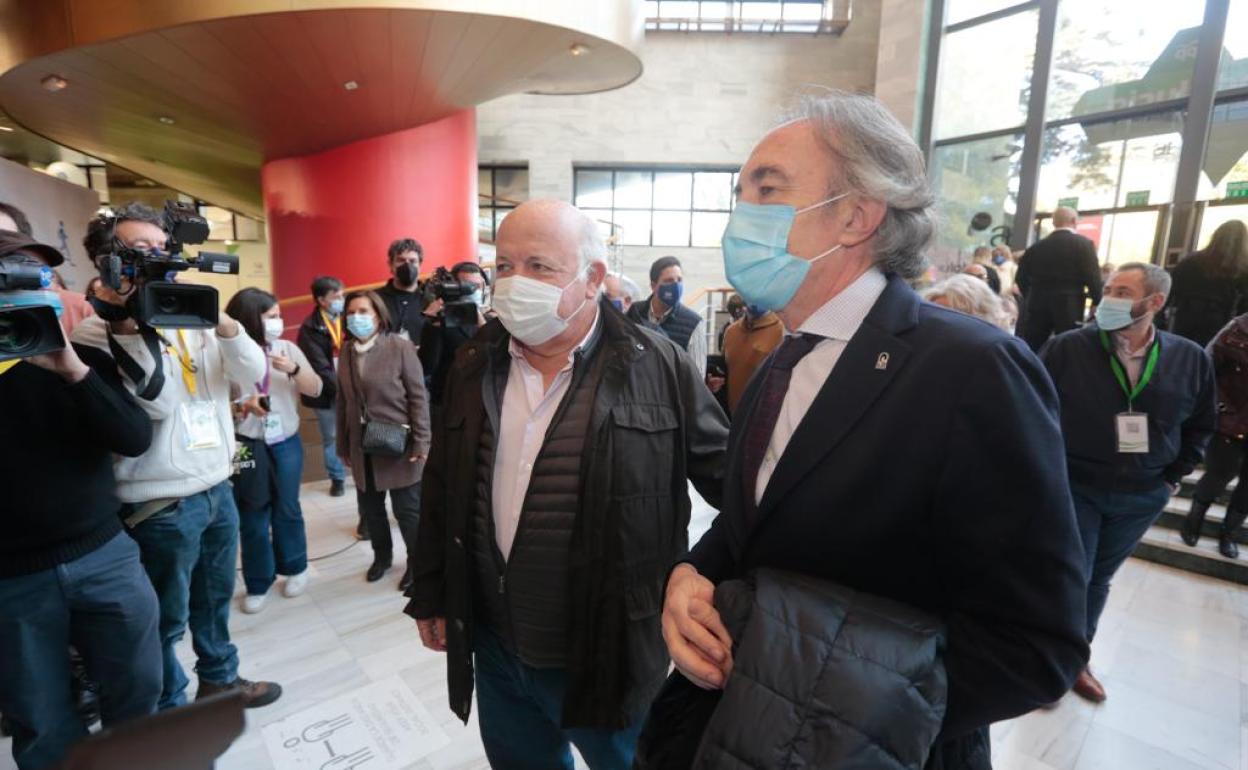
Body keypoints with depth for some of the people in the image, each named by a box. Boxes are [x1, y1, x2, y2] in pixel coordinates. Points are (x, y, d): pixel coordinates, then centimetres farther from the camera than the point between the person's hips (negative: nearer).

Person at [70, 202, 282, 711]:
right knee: (168, 617, 11)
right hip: (161, 502, -6)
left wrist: (219, 319, -16)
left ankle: (219, 679, 42)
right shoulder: (96, 328, -11)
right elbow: (158, 400, -23)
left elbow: (253, 374, -2)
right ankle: (170, 713, 32)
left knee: (216, 597, 22)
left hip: (218, 486, 6)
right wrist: (132, 322, -22)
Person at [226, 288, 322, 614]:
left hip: (286, 443, 2)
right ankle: (258, 584, 24)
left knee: (287, 509, 12)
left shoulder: (288, 348, 0)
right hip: (246, 446, -1)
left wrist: (295, 369, -16)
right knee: (252, 517, 9)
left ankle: (294, 569, 31)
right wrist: (242, 406, -22)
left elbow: (315, 390, 0)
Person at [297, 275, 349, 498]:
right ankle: (337, 478, 27)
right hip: (327, 393, -2)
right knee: (331, 437, 12)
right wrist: (339, 387, -17)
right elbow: (319, 366, -13)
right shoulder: (310, 328, -9)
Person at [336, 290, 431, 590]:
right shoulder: (346, 351, 7)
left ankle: (416, 562, 25)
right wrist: (343, 445, 11)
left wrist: (421, 442, -14)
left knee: (407, 509, 5)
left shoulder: (400, 347, -11)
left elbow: (418, 397, -11)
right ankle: (382, 555, 39)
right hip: (362, 446, 5)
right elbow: (343, 401, 10)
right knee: (370, 506, 16)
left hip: (397, 444, -5)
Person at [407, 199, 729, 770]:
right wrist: (431, 595, 12)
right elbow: (441, 491, 8)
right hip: (494, 648, 4)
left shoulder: (658, 367, -14)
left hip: (609, 656, -3)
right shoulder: (473, 365, 1)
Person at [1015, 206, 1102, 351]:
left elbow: (1021, 278, 6)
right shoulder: (1084, 244, -2)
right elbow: (1093, 278, -8)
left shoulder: (1036, 247, 6)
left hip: (1036, 307, 3)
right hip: (1068, 307, -3)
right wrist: (1098, 304, 1)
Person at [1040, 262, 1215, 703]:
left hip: (1142, 498, 4)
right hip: (1074, 487, -3)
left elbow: (1201, 425, 12)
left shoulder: (1191, 360, -3)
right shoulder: (1068, 348, -14)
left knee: (1098, 579, 18)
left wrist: (1173, 476, 7)